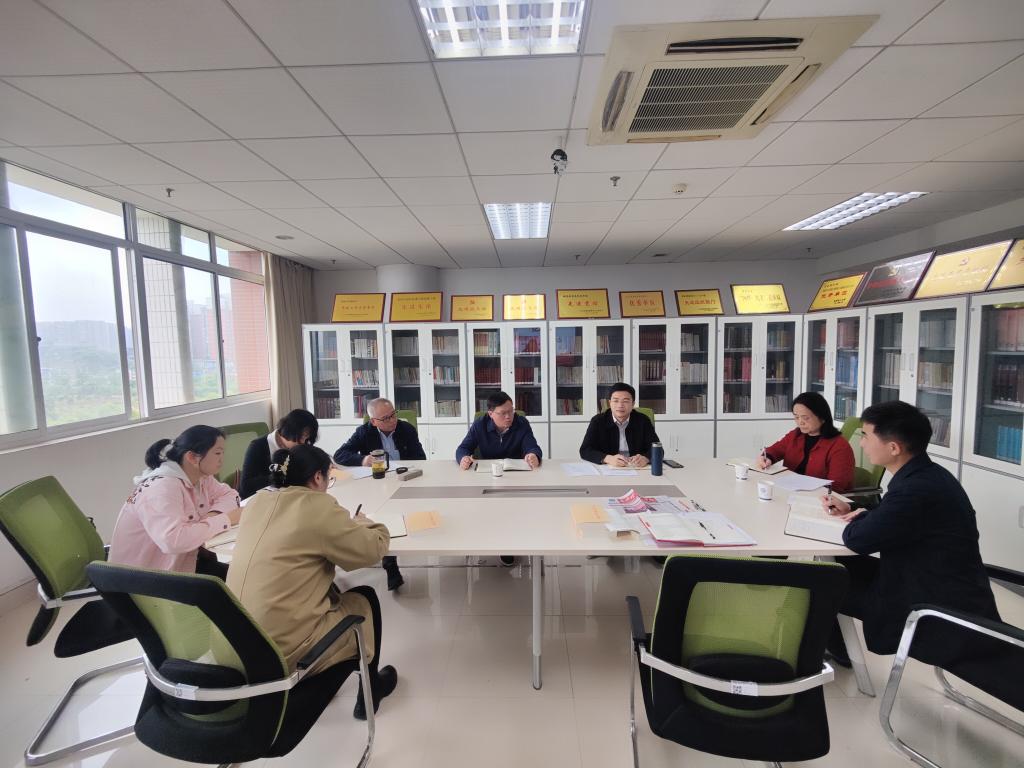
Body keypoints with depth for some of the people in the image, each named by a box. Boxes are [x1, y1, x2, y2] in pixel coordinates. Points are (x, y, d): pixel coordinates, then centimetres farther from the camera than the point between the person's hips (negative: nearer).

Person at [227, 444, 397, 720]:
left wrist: (341, 524, 13)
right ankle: (369, 692, 33)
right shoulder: (319, 507, -18)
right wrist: (361, 523, 10)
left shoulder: (258, 502, 3)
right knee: (365, 599, 16)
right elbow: (374, 549, -10)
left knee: (329, 591, 28)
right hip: (283, 648, -7)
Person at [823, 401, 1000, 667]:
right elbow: (890, 515, 18)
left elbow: (858, 539, -23)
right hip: (952, 597, 9)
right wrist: (853, 510, 4)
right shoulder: (927, 475, 1)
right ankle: (838, 644, 31)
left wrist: (857, 519, -2)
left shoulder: (917, 490, -32)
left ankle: (836, 650, 28)